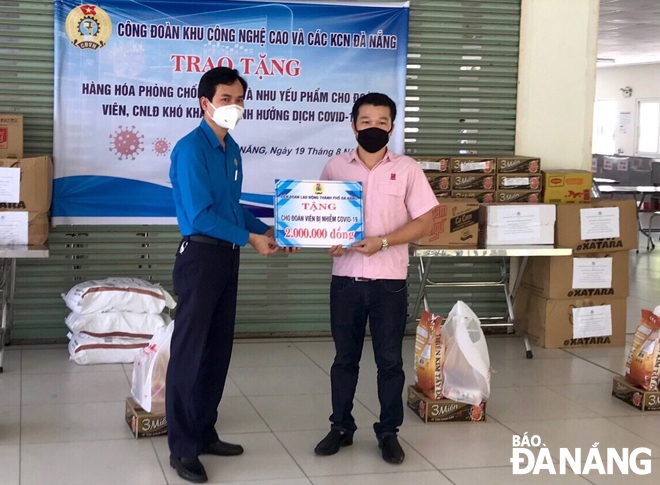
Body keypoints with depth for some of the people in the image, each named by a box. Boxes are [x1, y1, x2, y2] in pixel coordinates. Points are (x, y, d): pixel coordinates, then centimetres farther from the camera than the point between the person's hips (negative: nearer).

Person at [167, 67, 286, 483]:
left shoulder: (232, 149, 12)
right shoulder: (191, 149, -14)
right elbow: (200, 215, -19)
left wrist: (266, 230, 9)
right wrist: (250, 238, -15)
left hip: (228, 256, 8)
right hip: (200, 255, -8)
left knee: (219, 348, 13)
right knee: (190, 351, -2)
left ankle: (205, 433, 25)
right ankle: (182, 449, 6)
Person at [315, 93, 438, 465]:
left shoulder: (407, 169, -2)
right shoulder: (336, 167, 4)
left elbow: (425, 222, -5)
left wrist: (382, 242, -16)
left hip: (389, 280, -2)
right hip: (346, 278, 2)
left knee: (390, 360, 5)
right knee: (345, 358, 11)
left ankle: (389, 432, 18)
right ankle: (341, 427, 24)